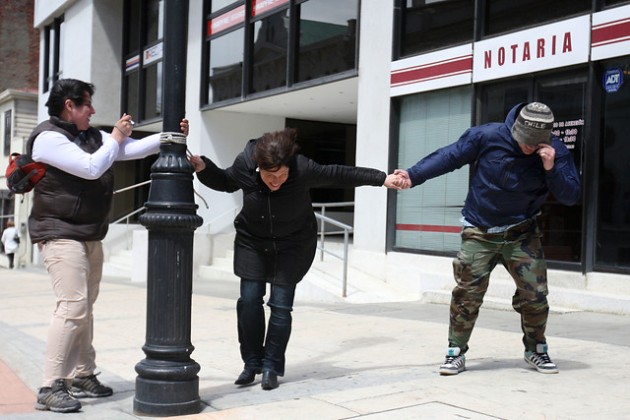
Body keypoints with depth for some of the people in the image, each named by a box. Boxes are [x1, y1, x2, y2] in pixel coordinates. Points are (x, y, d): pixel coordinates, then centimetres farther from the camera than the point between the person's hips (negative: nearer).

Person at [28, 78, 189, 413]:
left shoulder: (92, 136, 13)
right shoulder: (48, 137, -12)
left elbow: (134, 149, 7)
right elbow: (91, 168, -21)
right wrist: (116, 138, -7)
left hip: (90, 235, 9)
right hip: (60, 234, -9)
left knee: (84, 308, 12)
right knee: (73, 307, -17)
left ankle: (81, 376, 20)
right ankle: (51, 388, -13)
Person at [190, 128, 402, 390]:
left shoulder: (303, 169, -28)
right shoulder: (245, 164, -21)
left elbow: (340, 175, -14)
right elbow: (224, 182, 2)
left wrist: (383, 179, -8)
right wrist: (203, 167, -15)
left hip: (293, 245, -2)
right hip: (252, 241, 2)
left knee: (281, 304, -7)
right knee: (249, 299, -4)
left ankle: (272, 366, 7)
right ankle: (252, 363, 11)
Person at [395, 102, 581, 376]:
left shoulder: (556, 151, -9)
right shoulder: (487, 136, -15)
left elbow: (571, 197, -10)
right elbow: (449, 157, -10)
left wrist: (551, 168, -26)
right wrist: (413, 176, -19)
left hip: (522, 235, 2)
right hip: (479, 235, -1)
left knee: (535, 295, 1)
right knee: (467, 294, -3)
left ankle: (536, 351, 25)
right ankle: (456, 353, 12)